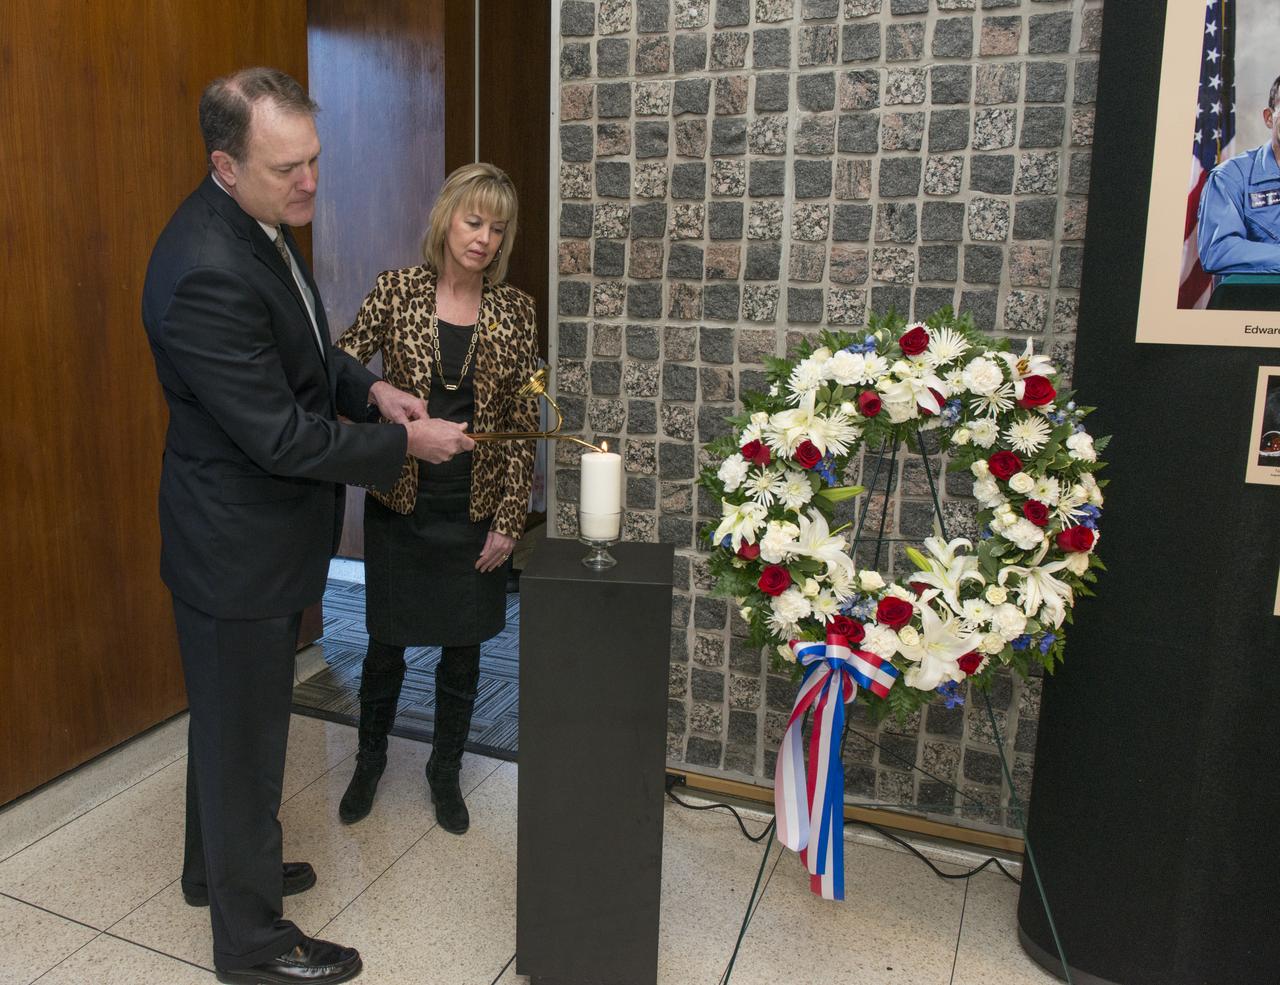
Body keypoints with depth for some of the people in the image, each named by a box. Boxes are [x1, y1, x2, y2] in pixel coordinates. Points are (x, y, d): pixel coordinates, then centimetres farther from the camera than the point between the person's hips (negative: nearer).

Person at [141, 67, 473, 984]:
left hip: (259, 531, 10)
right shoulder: (206, 273, -29)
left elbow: (298, 348, 16)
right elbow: (281, 436, -27)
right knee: (246, 740, 8)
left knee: (231, 719, 26)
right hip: (238, 547, -10)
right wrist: (405, 443, -17)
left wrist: (367, 385, -1)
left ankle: (219, 866, 49)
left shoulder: (260, 222, 3)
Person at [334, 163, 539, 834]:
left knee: (462, 650, 13)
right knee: (386, 643, 13)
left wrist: (509, 519, -5)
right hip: (400, 502, -1)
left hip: (476, 509, 1)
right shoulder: (398, 289, -5)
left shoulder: (514, 310, -2)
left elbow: (523, 422, -2)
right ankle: (370, 760, 40)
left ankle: (444, 772, 36)